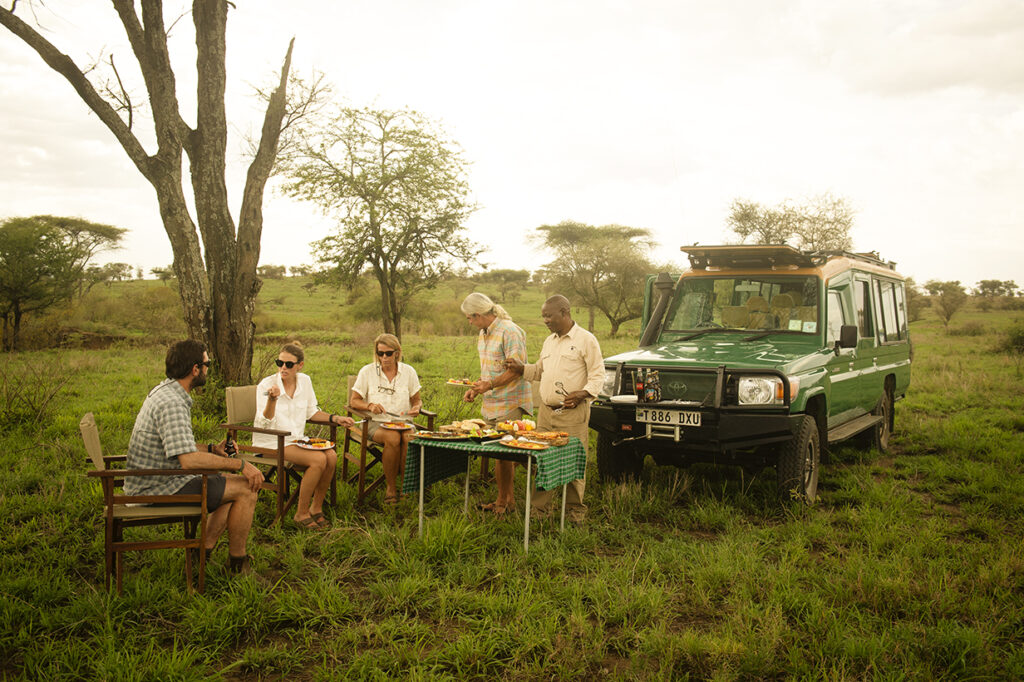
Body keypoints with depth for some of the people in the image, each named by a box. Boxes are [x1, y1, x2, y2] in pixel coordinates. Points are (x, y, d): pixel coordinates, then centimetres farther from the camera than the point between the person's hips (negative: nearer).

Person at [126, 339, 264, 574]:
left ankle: (204, 552, 13)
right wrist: (240, 464, -23)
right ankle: (238, 563, 4)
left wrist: (212, 449, 8)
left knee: (236, 484, 17)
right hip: (159, 488, -10)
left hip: (154, 481, 10)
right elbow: (189, 460, -32)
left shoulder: (165, 391, 10)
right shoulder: (171, 403, -24)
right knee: (246, 489, -10)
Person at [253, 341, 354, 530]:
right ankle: (301, 514, -13)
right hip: (272, 442, -6)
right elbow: (264, 424, -18)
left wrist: (335, 418, 5)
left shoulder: (304, 381, 3)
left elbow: (311, 411, 17)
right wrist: (272, 400, -33)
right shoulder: (266, 385, -13)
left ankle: (316, 508, -3)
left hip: (296, 439, 6)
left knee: (332, 456, -20)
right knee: (318, 459, -27)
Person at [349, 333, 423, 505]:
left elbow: (416, 400, 17)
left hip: (403, 422, 2)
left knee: (410, 438, -34)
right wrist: (370, 406, -15)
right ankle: (390, 487, -19)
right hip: (377, 423, -2)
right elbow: (353, 400, 5)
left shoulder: (408, 372, 8)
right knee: (393, 438, -35)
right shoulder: (367, 372, 3)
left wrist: (417, 407, -7)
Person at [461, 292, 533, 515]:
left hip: (509, 403, -8)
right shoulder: (483, 334, 16)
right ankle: (508, 498, 17)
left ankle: (503, 502, 4)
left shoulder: (510, 332, -14)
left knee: (503, 454, -5)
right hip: (491, 404, 8)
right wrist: (476, 389, 10)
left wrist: (490, 384, -26)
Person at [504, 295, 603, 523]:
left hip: (573, 413, -6)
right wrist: (521, 369, 9)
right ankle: (539, 510, 15)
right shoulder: (549, 341, 17)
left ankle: (575, 512, 11)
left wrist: (583, 393, -22)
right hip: (546, 412, 6)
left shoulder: (586, 340, -5)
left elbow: (597, 375, -7)